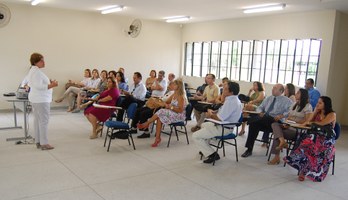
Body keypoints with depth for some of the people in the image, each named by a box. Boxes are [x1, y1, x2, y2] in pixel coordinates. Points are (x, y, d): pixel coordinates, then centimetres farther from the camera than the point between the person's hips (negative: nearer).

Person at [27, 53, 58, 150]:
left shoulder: (33, 70, 15)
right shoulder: (37, 72, -17)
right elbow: (38, 86, -23)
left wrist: (48, 83, 15)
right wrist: (51, 86, -27)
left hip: (36, 99, 11)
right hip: (41, 99, -11)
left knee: (37, 120, 12)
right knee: (44, 121, -7)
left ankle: (38, 142, 18)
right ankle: (44, 144, -4)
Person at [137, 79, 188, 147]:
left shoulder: (181, 97, -14)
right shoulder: (174, 94, 11)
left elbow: (180, 110, -19)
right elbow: (166, 102, 18)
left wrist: (171, 107, -22)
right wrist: (166, 105, -3)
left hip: (179, 115, -8)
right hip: (172, 113, 8)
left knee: (161, 112, -24)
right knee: (159, 118, -20)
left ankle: (146, 124, -7)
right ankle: (157, 138, -19)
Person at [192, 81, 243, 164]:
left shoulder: (230, 102, -27)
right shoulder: (234, 99, 6)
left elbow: (220, 118, -29)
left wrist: (211, 115, -9)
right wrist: (213, 112, 3)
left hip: (223, 128, -11)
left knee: (195, 136, -9)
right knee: (203, 125, 32)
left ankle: (212, 154, -6)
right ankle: (205, 148, 34)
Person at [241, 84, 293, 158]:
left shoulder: (287, 101, 7)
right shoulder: (268, 98, 25)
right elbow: (260, 107, 26)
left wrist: (281, 116, -23)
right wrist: (260, 112, 3)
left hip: (275, 121, -5)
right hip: (263, 120, 5)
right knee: (254, 123, -28)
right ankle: (249, 149, -23)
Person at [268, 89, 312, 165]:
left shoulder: (308, 106, -5)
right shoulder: (294, 104, 20)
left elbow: (307, 121, -15)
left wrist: (294, 120, -12)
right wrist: (286, 122, -5)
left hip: (298, 130, -8)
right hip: (289, 126, 8)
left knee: (277, 133, -23)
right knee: (274, 124, -21)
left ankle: (276, 157, -19)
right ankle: (282, 141, -40)